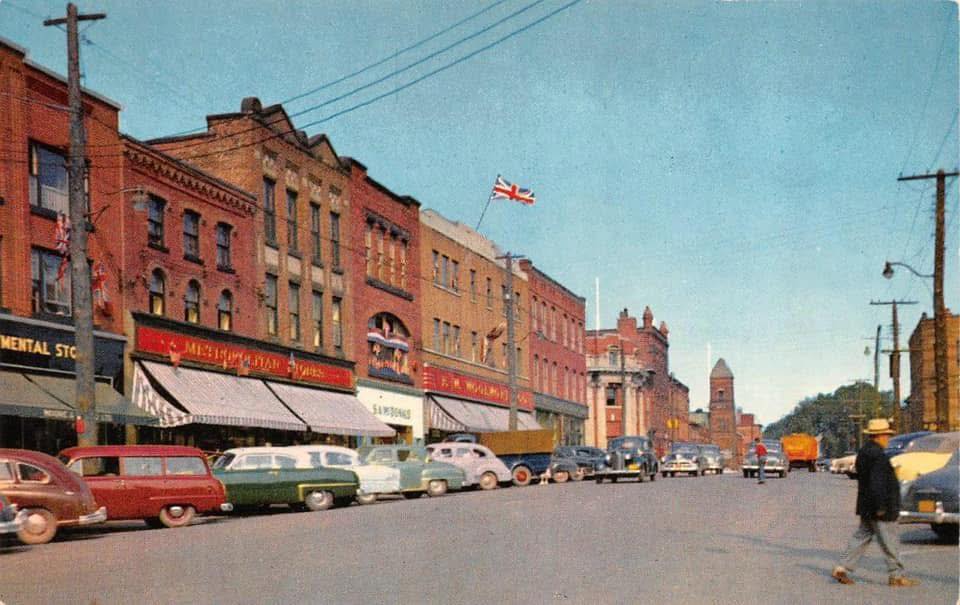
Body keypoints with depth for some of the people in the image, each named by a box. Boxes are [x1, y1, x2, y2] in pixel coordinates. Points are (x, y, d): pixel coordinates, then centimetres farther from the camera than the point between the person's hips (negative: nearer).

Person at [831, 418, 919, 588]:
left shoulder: (864, 451, 12)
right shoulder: (877, 454, -19)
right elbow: (876, 482, -24)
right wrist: (881, 507, -22)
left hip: (867, 507, 10)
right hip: (878, 507, -10)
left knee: (862, 536, 12)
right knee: (888, 541, 0)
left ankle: (842, 568, 8)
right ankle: (896, 575, 8)